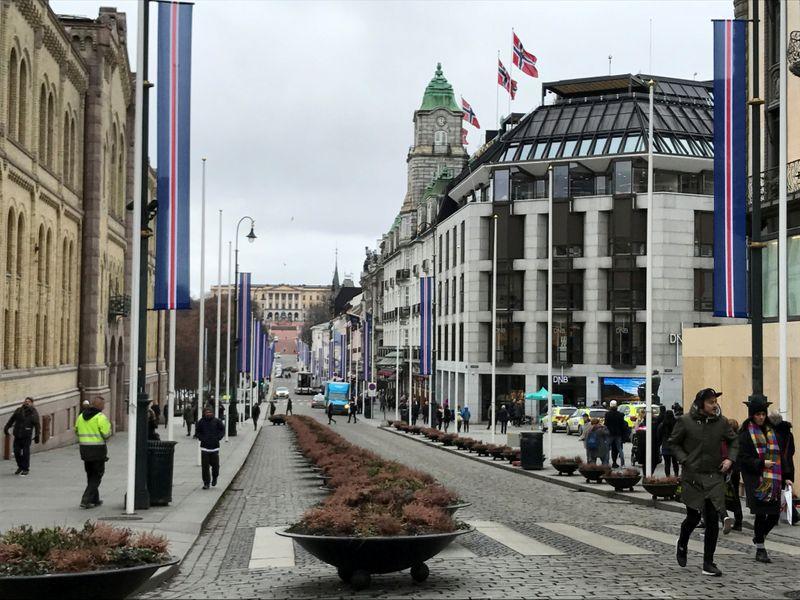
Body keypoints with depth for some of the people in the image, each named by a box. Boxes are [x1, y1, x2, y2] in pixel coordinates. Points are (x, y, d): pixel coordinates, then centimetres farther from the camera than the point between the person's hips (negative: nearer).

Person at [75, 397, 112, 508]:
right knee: (96, 476, 2)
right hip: (98, 449, -6)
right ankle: (86, 500, -7)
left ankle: (94, 499, 25)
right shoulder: (101, 417, -13)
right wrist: (108, 425, 4)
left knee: (90, 475, 19)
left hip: (84, 449, 6)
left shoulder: (81, 416, 7)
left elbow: (76, 431, 12)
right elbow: (106, 434, -14)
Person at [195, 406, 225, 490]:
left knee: (215, 465, 2)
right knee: (205, 466, -2)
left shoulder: (217, 421, 0)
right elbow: (197, 432, 10)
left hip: (214, 447, 0)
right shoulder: (201, 422, 0)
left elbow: (222, 430, 9)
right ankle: (206, 483, 7)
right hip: (204, 447, 0)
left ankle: (214, 477, 33)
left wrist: (218, 437, -5)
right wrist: (201, 438, -6)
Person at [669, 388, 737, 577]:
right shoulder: (685, 422, -6)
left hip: (715, 477, 2)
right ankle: (682, 545, 36)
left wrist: (730, 458, 2)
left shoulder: (721, 422, 2)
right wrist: (685, 461, -9)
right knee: (693, 517, 3)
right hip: (693, 477, -2)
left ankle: (708, 563, 6)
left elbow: (733, 441, 17)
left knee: (713, 519, -2)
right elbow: (673, 443, 3)